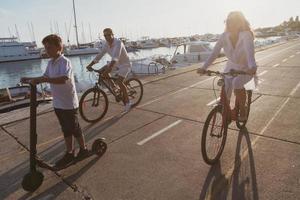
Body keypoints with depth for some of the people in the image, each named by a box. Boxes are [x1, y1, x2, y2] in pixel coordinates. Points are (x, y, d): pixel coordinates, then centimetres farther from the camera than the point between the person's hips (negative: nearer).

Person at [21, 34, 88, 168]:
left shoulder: (64, 62, -18)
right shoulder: (50, 63, 8)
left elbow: (63, 79, -34)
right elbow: (45, 77, 16)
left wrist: (42, 79, -37)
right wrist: (31, 79, 2)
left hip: (69, 103, -8)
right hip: (58, 103, 8)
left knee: (75, 128, 7)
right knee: (66, 129, 16)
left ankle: (83, 150, 26)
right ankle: (69, 153, 29)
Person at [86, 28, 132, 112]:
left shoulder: (118, 42, -26)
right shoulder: (106, 44, -5)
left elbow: (116, 56, -42)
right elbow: (100, 55, -4)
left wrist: (110, 67, -55)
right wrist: (90, 65, -12)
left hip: (125, 64, -7)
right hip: (116, 63, 8)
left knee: (119, 82, -22)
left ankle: (127, 102, -6)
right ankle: (113, 86, 12)